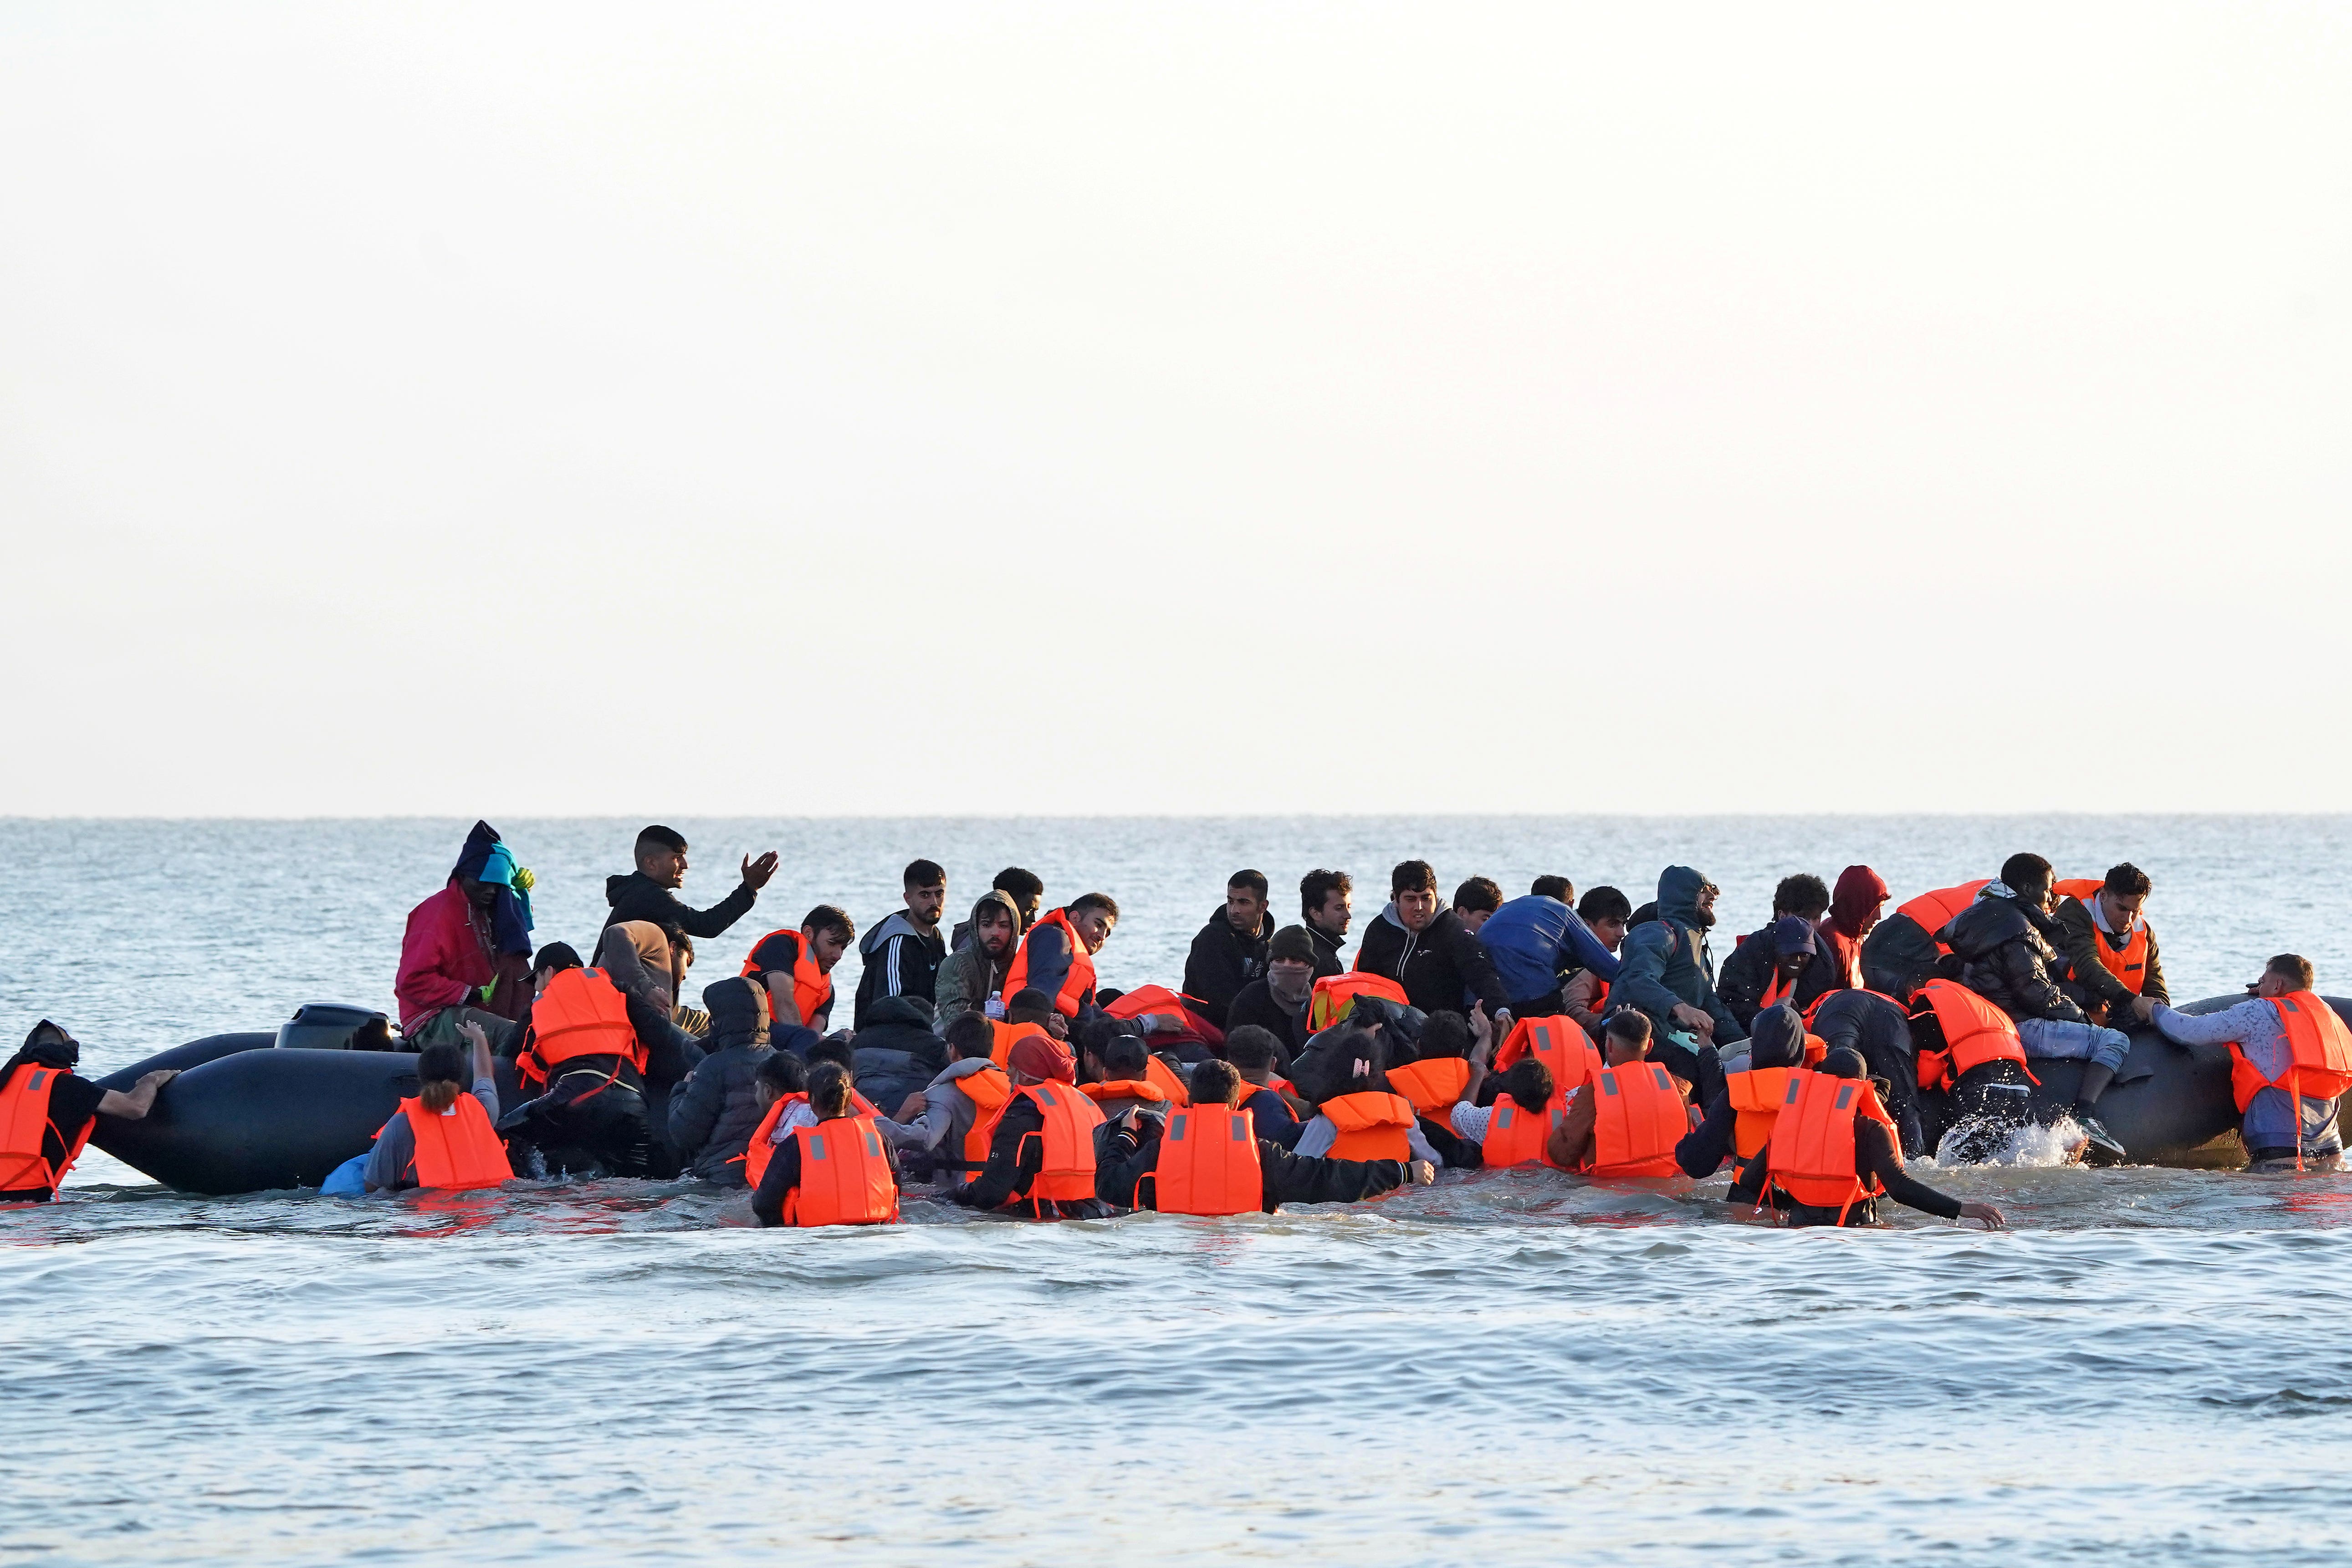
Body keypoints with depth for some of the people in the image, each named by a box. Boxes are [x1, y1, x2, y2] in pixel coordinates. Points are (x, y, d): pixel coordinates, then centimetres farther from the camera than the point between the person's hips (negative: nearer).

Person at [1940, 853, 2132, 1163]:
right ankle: (2086, 1117, -30)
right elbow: (2033, 991, -19)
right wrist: (2075, 1013, -7)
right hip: (2019, 1029, -11)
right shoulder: (2015, 928, -15)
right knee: (2114, 1041, -14)